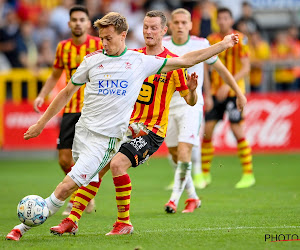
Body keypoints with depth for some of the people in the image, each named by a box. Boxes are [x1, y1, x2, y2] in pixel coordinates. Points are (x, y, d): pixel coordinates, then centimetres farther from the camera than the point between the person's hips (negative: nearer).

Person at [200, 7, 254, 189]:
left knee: (237, 130, -10)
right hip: (216, 92, 5)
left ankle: (248, 174, -1)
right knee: (207, 131, 0)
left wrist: (228, 85, -20)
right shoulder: (212, 40, 8)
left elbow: (246, 68, -11)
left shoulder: (239, 39, -6)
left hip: (234, 91, -5)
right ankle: (205, 174, 10)